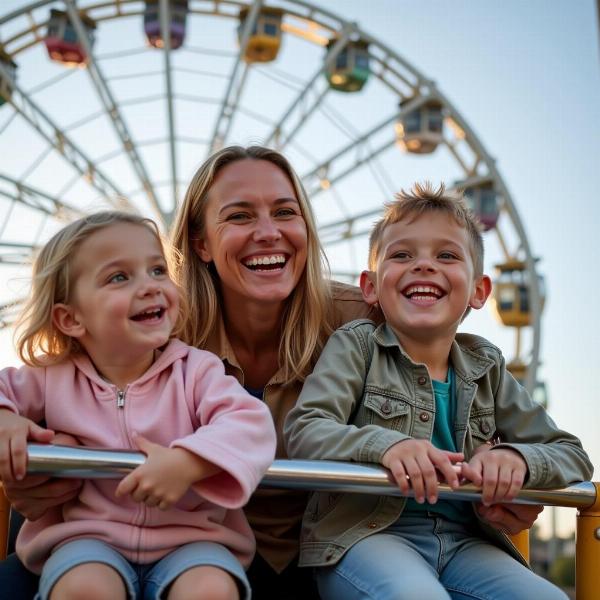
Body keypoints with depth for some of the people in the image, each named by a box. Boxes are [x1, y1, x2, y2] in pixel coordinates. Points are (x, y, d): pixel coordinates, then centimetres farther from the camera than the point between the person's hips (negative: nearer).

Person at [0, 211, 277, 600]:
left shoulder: (196, 369, -4)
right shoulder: (55, 378, 3)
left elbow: (251, 423, -17)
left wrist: (186, 462, -34)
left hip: (189, 537, -1)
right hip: (89, 537, 1)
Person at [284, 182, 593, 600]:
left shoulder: (486, 367, 12)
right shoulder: (356, 346, 2)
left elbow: (571, 455, 12)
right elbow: (304, 431, -11)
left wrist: (516, 458, -12)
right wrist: (385, 446, -30)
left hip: (463, 541, 5)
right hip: (366, 532, -4)